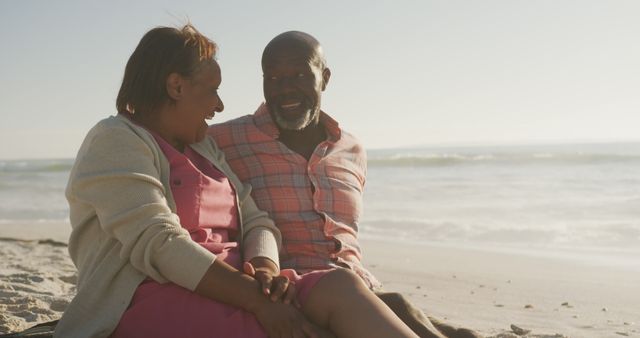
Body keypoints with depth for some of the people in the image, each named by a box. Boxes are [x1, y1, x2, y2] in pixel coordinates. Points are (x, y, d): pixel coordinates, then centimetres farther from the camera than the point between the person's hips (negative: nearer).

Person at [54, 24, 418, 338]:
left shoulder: (205, 147, 24)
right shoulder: (115, 141, -2)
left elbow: (255, 221, 13)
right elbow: (157, 244, -16)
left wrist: (266, 271, -11)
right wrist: (258, 298, -23)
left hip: (222, 291, 7)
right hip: (157, 303, -7)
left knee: (339, 287, -21)